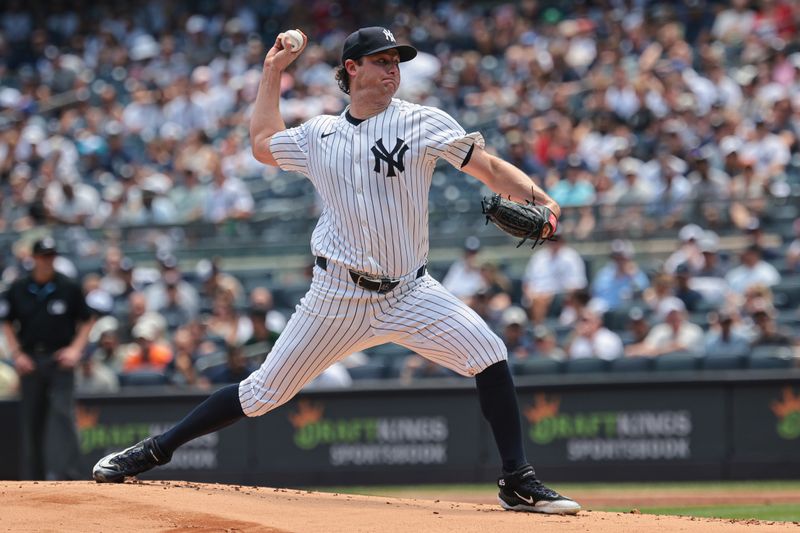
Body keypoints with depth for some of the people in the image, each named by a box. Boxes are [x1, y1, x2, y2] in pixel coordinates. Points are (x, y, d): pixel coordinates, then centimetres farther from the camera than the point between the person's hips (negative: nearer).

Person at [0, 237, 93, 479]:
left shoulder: (68, 288, 0)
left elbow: (86, 322, 8)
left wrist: (75, 349, -6)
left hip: (60, 359, -2)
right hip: (30, 360, 2)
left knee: (62, 410, -17)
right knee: (30, 420, 5)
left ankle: (68, 467, -23)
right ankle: (33, 475, 13)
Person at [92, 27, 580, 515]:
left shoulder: (422, 123, -2)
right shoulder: (319, 135, 7)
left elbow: (489, 166, -10)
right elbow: (263, 145, 27)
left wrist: (540, 201, -26)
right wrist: (273, 72, 26)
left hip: (409, 292, -1)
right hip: (339, 296, 1)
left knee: (489, 354, -21)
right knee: (264, 392, 2)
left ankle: (518, 483, -12)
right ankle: (154, 451, 16)